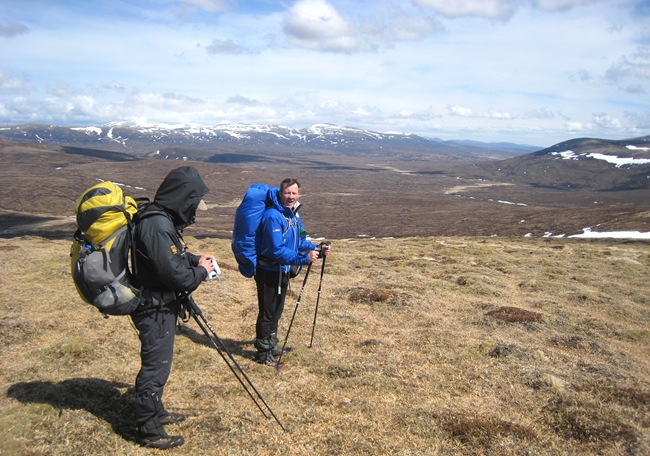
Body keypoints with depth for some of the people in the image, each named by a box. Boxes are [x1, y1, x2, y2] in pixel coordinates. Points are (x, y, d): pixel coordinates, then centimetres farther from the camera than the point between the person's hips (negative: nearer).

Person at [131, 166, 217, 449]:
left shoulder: (162, 219, 6)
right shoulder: (157, 225, -26)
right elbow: (175, 274, -27)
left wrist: (195, 260, 5)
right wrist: (201, 272, -10)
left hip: (161, 305, 10)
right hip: (155, 308, -10)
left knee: (159, 362, 22)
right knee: (156, 366, 2)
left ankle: (155, 412, 39)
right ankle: (148, 432, 16)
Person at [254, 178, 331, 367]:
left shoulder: (294, 214, 7)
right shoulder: (273, 216, -23)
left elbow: (300, 241, 13)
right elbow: (277, 250, -28)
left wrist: (317, 249, -3)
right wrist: (303, 258, -34)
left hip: (283, 270, 9)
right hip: (269, 271, -9)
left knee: (277, 310, 21)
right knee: (267, 312, 1)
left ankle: (271, 344, 36)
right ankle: (263, 353, 13)